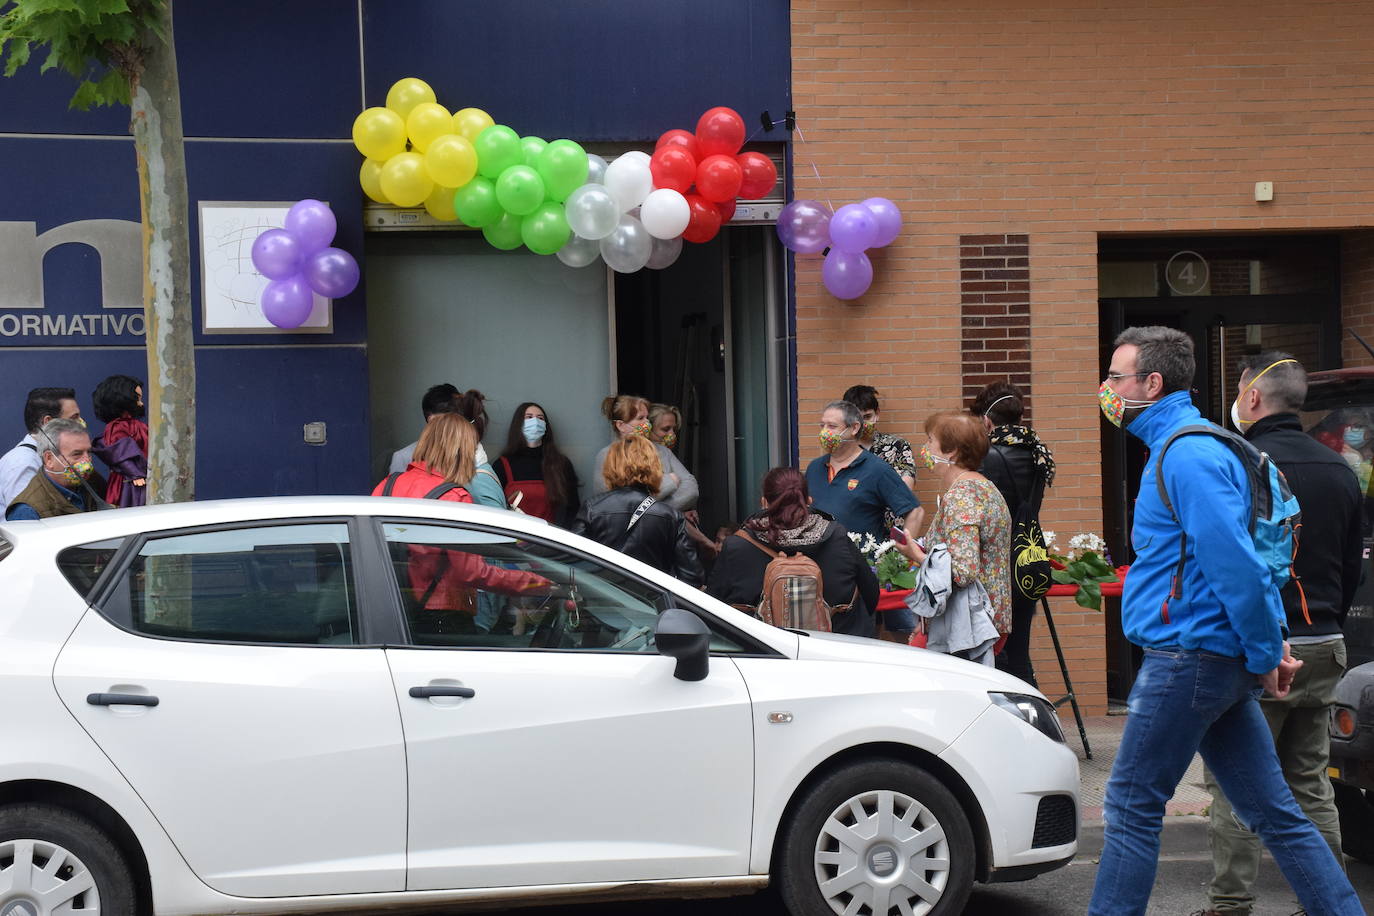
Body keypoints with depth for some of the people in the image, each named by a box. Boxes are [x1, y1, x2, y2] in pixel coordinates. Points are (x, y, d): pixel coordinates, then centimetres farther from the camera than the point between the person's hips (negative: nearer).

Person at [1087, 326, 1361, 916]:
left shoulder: (1187, 456, -15)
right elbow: (1242, 559, 20)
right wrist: (1270, 644, 14)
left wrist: (1264, 654, -15)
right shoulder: (1186, 448, 17)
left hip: (1187, 660, -10)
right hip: (1219, 663, 10)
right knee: (1274, 812, 11)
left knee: (1132, 807, -1)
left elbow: (1235, 563, -22)